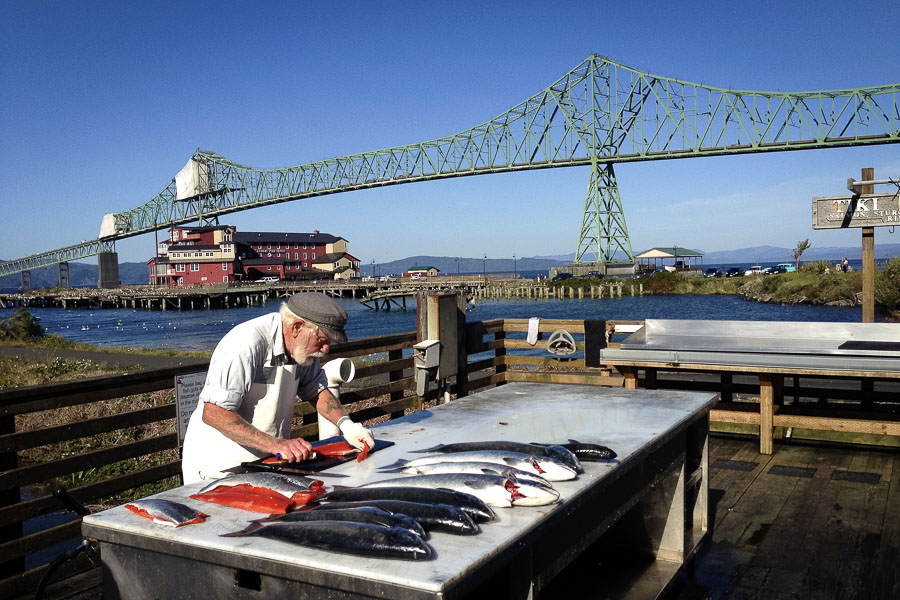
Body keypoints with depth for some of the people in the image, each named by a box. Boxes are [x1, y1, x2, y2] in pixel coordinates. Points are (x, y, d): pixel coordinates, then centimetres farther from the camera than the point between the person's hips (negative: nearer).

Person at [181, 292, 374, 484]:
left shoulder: (302, 346, 1)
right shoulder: (247, 344, -24)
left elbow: (316, 390, 15)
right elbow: (213, 414, -28)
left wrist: (345, 424, -4)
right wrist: (275, 445, -34)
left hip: (267, 463, 7)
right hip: (221, 467, -7)